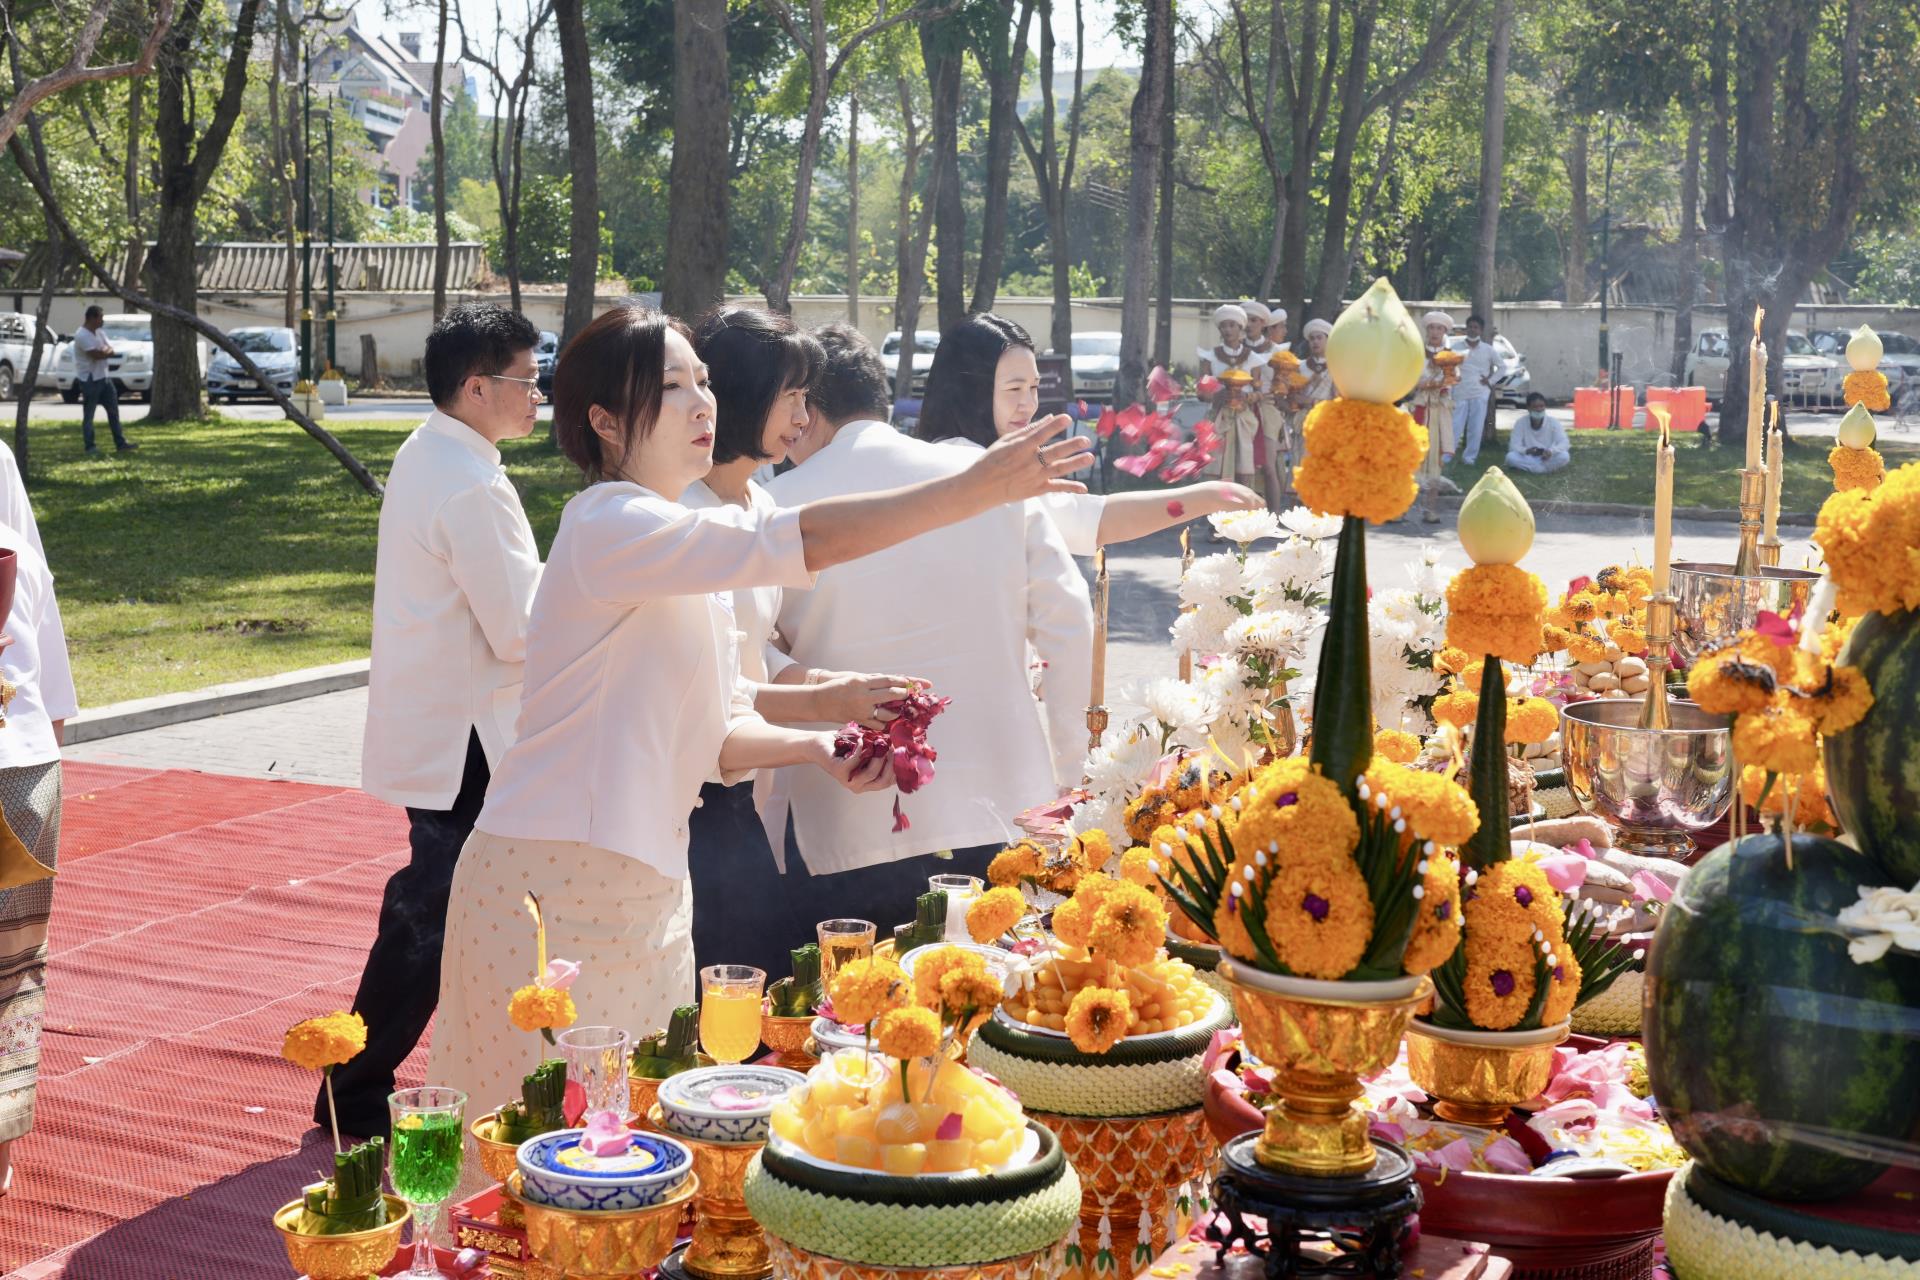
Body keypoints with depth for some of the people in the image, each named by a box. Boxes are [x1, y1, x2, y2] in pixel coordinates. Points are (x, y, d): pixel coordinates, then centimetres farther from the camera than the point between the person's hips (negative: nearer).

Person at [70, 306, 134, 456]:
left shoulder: (100, 334, 12)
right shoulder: (82, 335, -16)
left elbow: (112, 352, 6)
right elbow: (96, 354, -24)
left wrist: (103, 351, -15)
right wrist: (107, 351, -5)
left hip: (104, 377, 9)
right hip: (90, 380, -9)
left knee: (113, 411, 9)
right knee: (88, 415, -2)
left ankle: (120, 444, 13)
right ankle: (90, 447, 2)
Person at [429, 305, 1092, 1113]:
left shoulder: (696, 556, 13)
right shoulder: (612, 527, -16)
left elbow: (714, 732, 15)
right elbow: (798, 543, -29)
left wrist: (811, 748, -4)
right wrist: (976, 490, -30)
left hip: (643, 887, 9)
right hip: (556, 885, -9)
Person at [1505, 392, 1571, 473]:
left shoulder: (1553, 423, -8)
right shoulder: (1520, 423, -8)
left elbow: (1564, 443, -17)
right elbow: (1514, 446, -14)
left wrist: (1551, 451, -39)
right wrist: (1526, 450, -38)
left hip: (1547, 458, 0)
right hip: (1528, 458, 0)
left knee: (1564, 456, -30)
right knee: (1511, 457, -30)